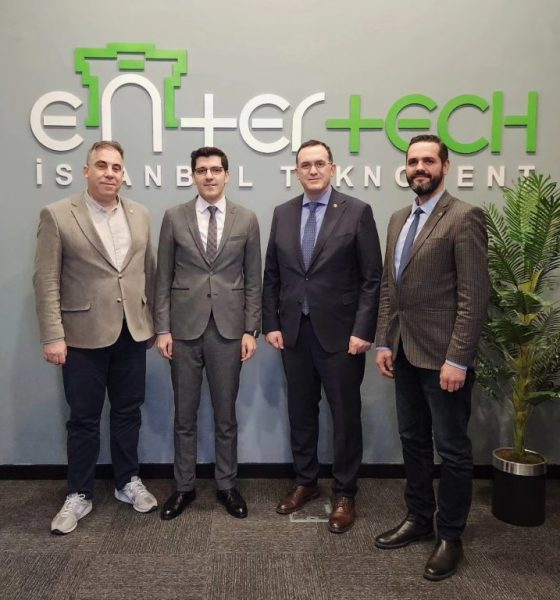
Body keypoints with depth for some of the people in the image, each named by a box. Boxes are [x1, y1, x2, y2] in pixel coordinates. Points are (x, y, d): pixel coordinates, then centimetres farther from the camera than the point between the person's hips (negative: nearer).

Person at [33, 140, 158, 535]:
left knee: (128, 412, 14)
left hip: (132, 332, 4)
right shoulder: (57, 215, -4)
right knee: (84, 418, 8)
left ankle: (128, 482, 31)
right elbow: (47, 281, -7)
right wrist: (53, 336, -12)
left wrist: (155, 322, 10)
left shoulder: (140, 215, 7)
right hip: (84, 334, -3)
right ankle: (79, 495, 24)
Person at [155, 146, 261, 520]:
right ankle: (184, 487, 26)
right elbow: (164, 278, 3)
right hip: (185, 328, 0)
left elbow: (253, 280, 3)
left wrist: (251, 330, -2)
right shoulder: (175, 218, 3)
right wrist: (163, 328, -2)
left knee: (226, 414, 10)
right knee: (185, 414, 11)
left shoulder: (247, 219, 3)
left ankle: (227, 485, 26)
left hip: (228, 328, 0)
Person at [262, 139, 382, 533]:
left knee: (345, 416, 7)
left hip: (340, 332, -4)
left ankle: (345, 495, 23)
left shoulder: (357, 212, -5)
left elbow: (372, 277, -7)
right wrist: (271, 323, 3)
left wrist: (363, 330, -13)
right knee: (300, 412, 14)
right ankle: (305, 482, 33)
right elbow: (272, 275, 10)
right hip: (294, 331, 4)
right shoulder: (283, 214, 8)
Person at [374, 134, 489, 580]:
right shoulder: (398, 219, 12)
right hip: (406, 352, 7)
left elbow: (474, 296, -16)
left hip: (442, 355, -7)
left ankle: (451, 537, 24)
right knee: (413, 440, 18)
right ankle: (419, 519, 35)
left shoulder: (464, 218, -11)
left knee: (452, 449, 7)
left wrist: (457, 359, -19)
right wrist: (384, 342, 9)